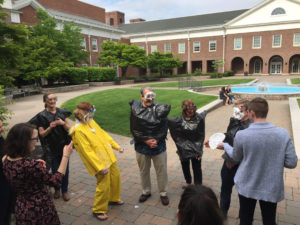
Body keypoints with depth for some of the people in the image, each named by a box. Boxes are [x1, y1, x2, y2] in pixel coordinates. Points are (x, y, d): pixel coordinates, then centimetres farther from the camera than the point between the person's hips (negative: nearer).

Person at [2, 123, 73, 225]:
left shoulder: (7, 160, -8)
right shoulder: (31, 166, -32)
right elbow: (56, 180, -21)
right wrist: (66, 156, -18)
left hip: (21, 208, 7)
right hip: (39, 211, -7)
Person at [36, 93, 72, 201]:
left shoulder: (63, 113, 1)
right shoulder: (41, 116, -5)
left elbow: (69, 128, 1)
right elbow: (42, 134, -3)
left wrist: (63, 123, -20)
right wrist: (50, 127, -22)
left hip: (64, 145, 2)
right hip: (51, 147, -1)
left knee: (65, 169, 6)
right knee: (55, 170, 8)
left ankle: (64, 190, 25)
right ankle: (57, 189, 33)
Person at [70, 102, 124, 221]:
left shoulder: (91, 122, 4)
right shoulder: (78, 130, -21)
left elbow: (103, 134, 14)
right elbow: (87, 151, -22)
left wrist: (116, 146, 12)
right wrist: (100, 167, -22)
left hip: (110, 156, 8)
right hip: (99, 162, -8)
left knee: (116, 178, 19)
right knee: (104, 185, -1)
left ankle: (114, 198, 45)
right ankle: (98, 210, 23)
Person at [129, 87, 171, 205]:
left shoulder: (159, 108, -11)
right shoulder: (135, 109, -8)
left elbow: (164, 127, -6)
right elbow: (134, 129, -7)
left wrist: (156, 140, -10)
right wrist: (146, 141, -12)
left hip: (158, 145, -1)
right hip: (141, 146, 1)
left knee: (161, 171, 11)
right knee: (144, 171, 19)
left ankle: (163, 193, 32)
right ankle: (146, 191, 41)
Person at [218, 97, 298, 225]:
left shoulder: (241, 135, -20)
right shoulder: (283, 133, -16)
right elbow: (291, 163, -10)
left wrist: (225, 145, 16)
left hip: (247, 187, -1)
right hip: (272, 189, 1)